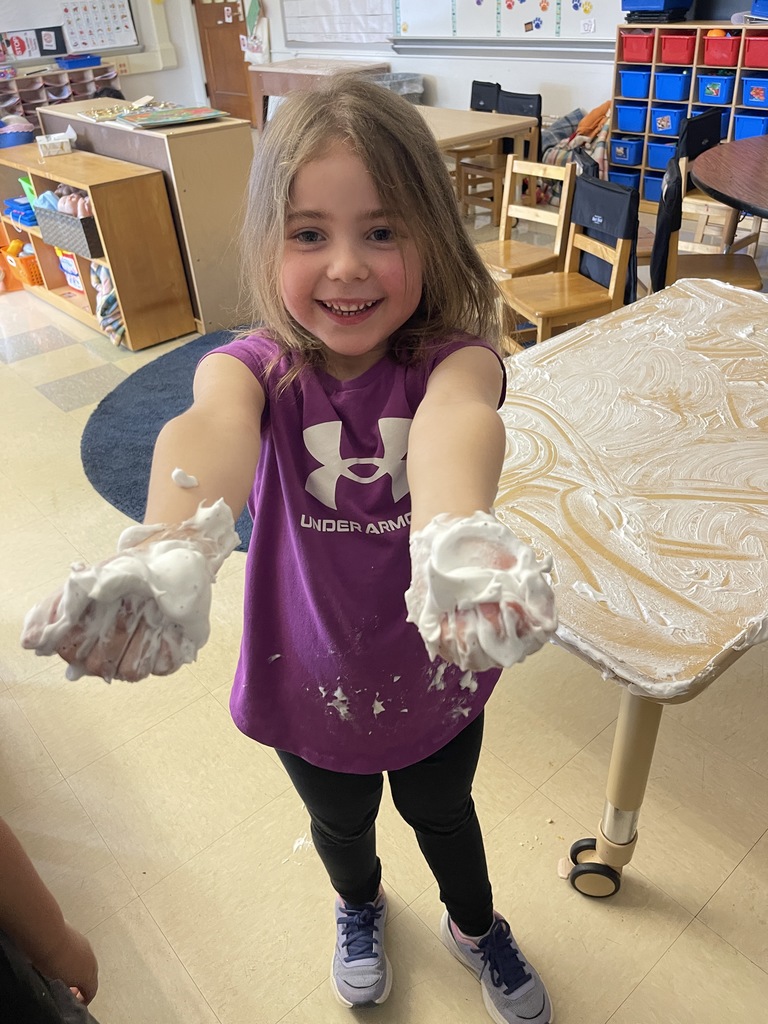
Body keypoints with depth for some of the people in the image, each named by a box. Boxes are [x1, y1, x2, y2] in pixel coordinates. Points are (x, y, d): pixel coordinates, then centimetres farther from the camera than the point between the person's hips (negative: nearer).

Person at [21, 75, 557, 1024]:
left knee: (443, 812, 27)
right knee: (340, 823, 29)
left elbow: (456, 422, -47)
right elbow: (210, 427, -44)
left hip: (435, 675, 0)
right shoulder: (255, 366, -20)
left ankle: (475, 927, 63)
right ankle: (358, 907, 66)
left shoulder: (453, 357, -22)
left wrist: (457, 541, -70)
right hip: (311, 684, 1)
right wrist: (170, 552, -67)